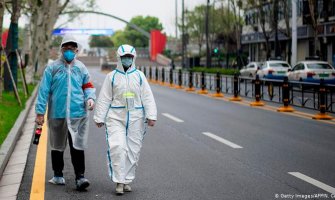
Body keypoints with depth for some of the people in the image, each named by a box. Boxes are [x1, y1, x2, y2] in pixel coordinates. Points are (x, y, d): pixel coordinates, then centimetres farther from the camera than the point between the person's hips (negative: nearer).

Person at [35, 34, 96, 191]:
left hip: (78, 114, 0)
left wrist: (90, 98, -6)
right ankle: (58, 175, 25)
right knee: (57, 147, 12)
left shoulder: (81, 68, 8)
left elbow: (88, 86, 16)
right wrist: (40, 112, -4)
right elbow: (44, 90, 0)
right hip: (57, 114, 0)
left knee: (78, 146, -6)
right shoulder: (52, 68, 1)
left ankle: (80, 177, -4)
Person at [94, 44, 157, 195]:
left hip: (136, 119, 2)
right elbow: (104, 99, 5)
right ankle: (119, 181, -8)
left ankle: (127, 180, 16)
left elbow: (147, 98, 5)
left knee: (133, 150, 5)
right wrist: (99, 117, 2)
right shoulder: (112, 76, 5)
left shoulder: (139, 76, 7)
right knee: (117, 147, -14)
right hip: (116, 117, -2)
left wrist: (151, 116, -4)